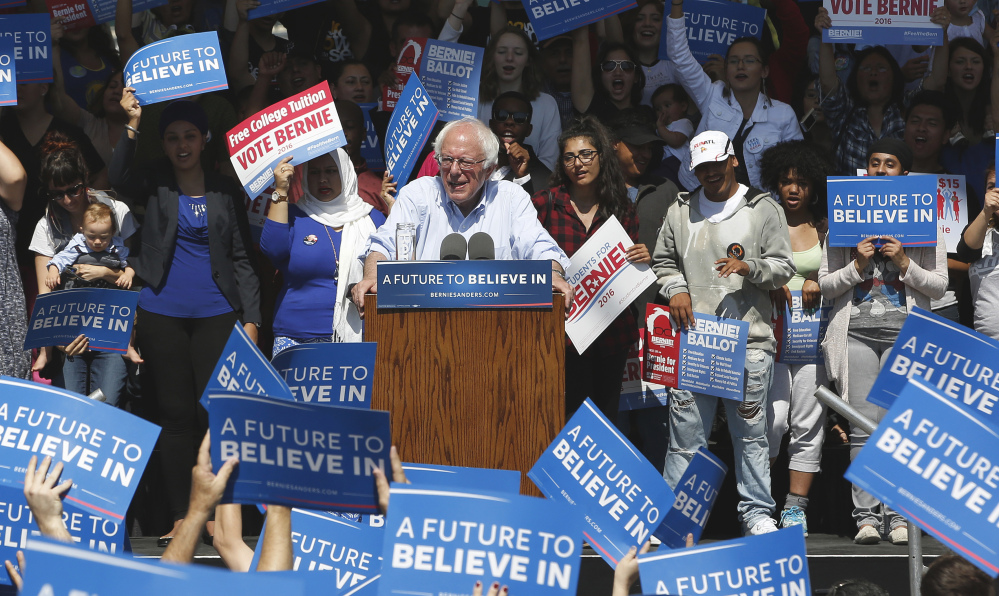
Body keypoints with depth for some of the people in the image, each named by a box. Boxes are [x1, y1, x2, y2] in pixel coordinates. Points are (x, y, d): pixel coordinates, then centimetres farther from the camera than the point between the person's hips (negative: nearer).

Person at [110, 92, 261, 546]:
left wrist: (251, 318, 0)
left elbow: (242, 257, 7)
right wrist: (133, 124, -22)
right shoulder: (155, 187, 8)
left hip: (216, 314, 0)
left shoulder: (225, 191, 8)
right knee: (175, 414, 2)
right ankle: (180, 518, 6)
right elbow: (119, 178, -14)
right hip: (162, 315, 1)